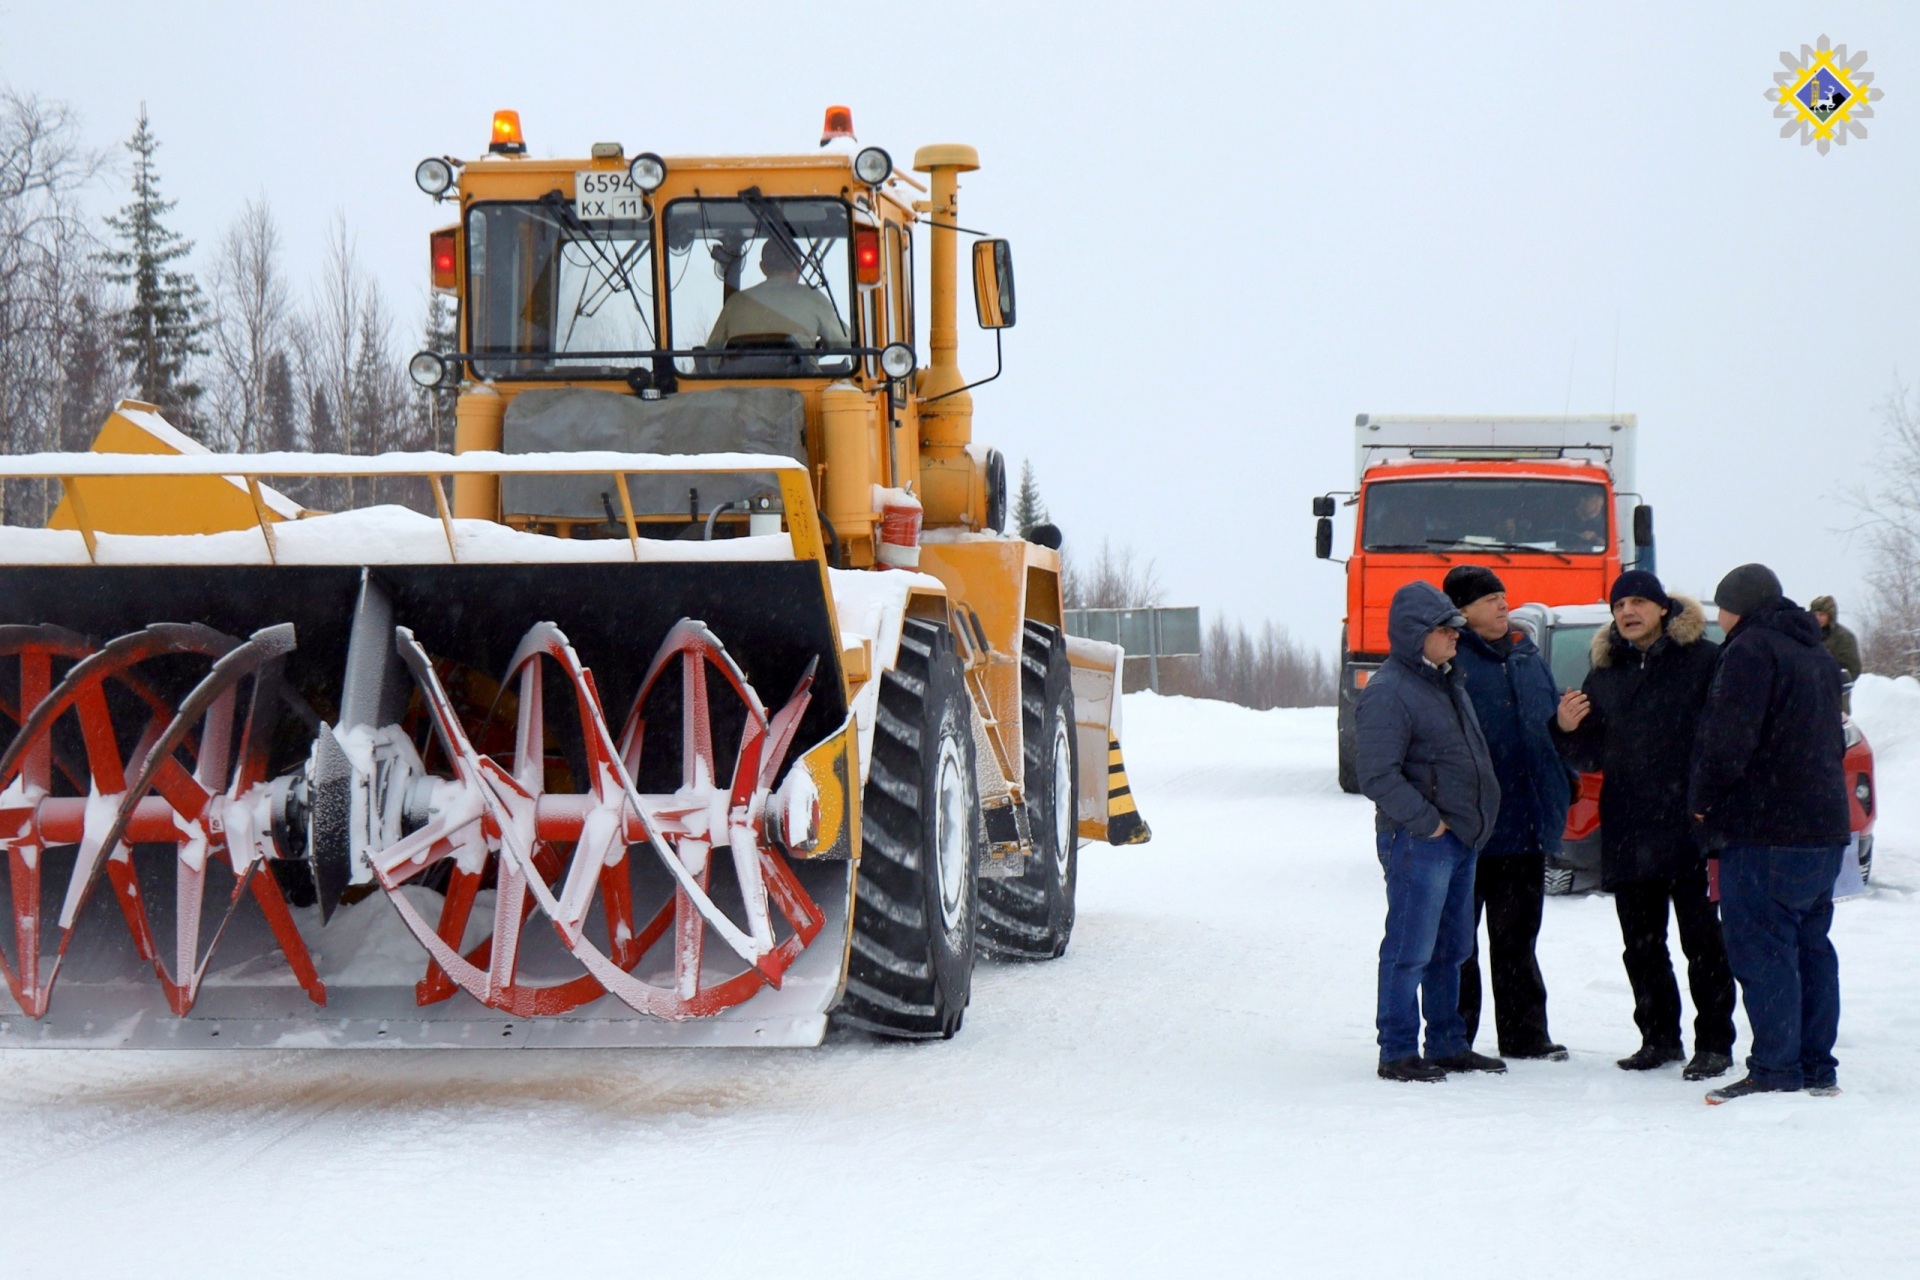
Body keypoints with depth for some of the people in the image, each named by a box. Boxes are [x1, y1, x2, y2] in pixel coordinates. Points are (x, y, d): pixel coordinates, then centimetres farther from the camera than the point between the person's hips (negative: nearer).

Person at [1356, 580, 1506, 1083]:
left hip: (1461, 838, 9)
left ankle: (1448, 1045, 23)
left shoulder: (1448, 681, 16)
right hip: (1418, 843, -9)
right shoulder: (1387, 692, -14)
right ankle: (1398, 1053, 0)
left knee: (1451, 948, 15)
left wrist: (1476, 819, 16)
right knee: (1410, 950, -5)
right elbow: (1377, 776, -21)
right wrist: (1427, 821, -19)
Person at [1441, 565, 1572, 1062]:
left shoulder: (1527, 656, 14)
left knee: (1517, 936, 12)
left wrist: (1563, 787, 15)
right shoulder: (1448, 660, -9)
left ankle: (1524, 1033, 17)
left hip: (1526, 826, 6)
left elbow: (1552, 720, 22)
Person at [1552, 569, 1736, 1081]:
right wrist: (1567, 729, -3)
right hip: (1627, 832, 6)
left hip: (1689, 828, -6)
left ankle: (1714, 1043, 2)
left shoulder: (1703, 660, -2)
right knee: (1641, 945, 11)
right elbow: (1589, 756, 17)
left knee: (1703, 940, -2)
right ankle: (1659, 1037, 21)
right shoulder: (1604, 675, 14)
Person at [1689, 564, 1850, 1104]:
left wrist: (1701, 799, -5)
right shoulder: (1819, 656, 19)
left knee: (1763, 952, -8)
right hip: (1823, 826, 9)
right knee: (1811, 947, 13)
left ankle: (1774, 1073, -11)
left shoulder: (1751, 651, -11)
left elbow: (1728, 741, -19)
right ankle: (1817, 1068, 15)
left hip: (1765, 832, -9)